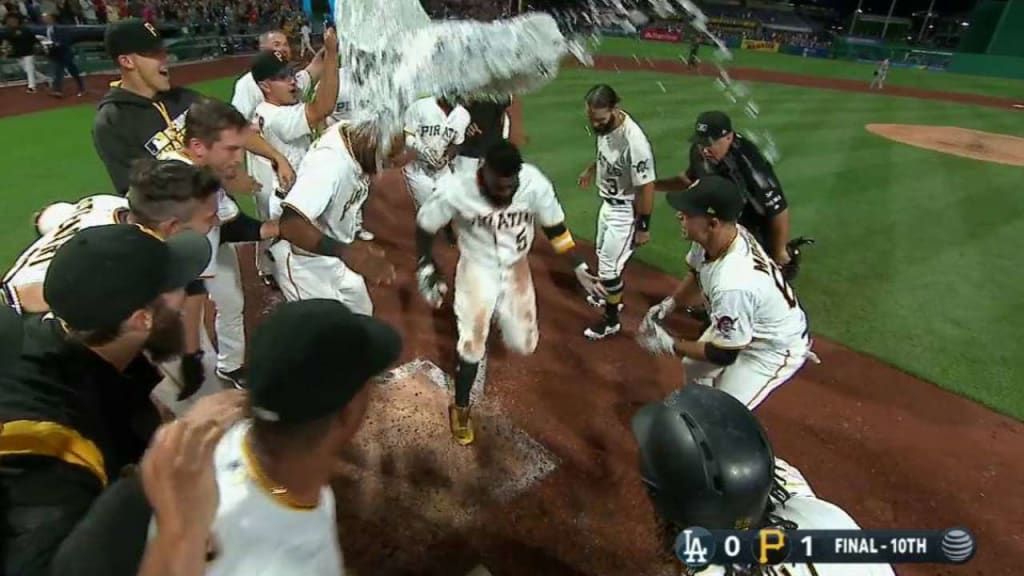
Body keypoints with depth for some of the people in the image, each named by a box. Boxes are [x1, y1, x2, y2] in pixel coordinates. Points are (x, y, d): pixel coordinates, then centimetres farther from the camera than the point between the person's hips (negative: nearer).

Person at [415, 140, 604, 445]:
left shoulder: (535, 184, -25)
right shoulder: (456, 190, -29)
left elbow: (555, 227, -8)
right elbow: (425, 227, -10)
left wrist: (579, 267, -8)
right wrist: (426, 269, -12)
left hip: (516, 269, 2)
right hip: (477, 270, -2)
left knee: (523, 344, 7)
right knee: (472, 344, -1)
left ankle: (501, 314, 43)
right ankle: (460, 408, 26)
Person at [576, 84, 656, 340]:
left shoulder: (634, 142, -34)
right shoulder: (604, 124, -9)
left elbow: (646, 187, -25)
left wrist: (643, 227, -18)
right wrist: (591, 169, 27)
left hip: (625, 210, -9)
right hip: (608, 202, 9)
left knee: (609, 266, 2)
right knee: (604, 255, 26)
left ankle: (611, 320, 23)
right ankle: (612, 296, 50)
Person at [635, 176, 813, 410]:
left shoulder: (732, 284, -44)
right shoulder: (714, 234, -21)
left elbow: (725, 353, -29)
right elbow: (697, 273, 4)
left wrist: (669, 345, -21)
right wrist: (667, 304, -7)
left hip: (775, 347, -9)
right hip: (737, 326, 9)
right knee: (693, 368, 25)